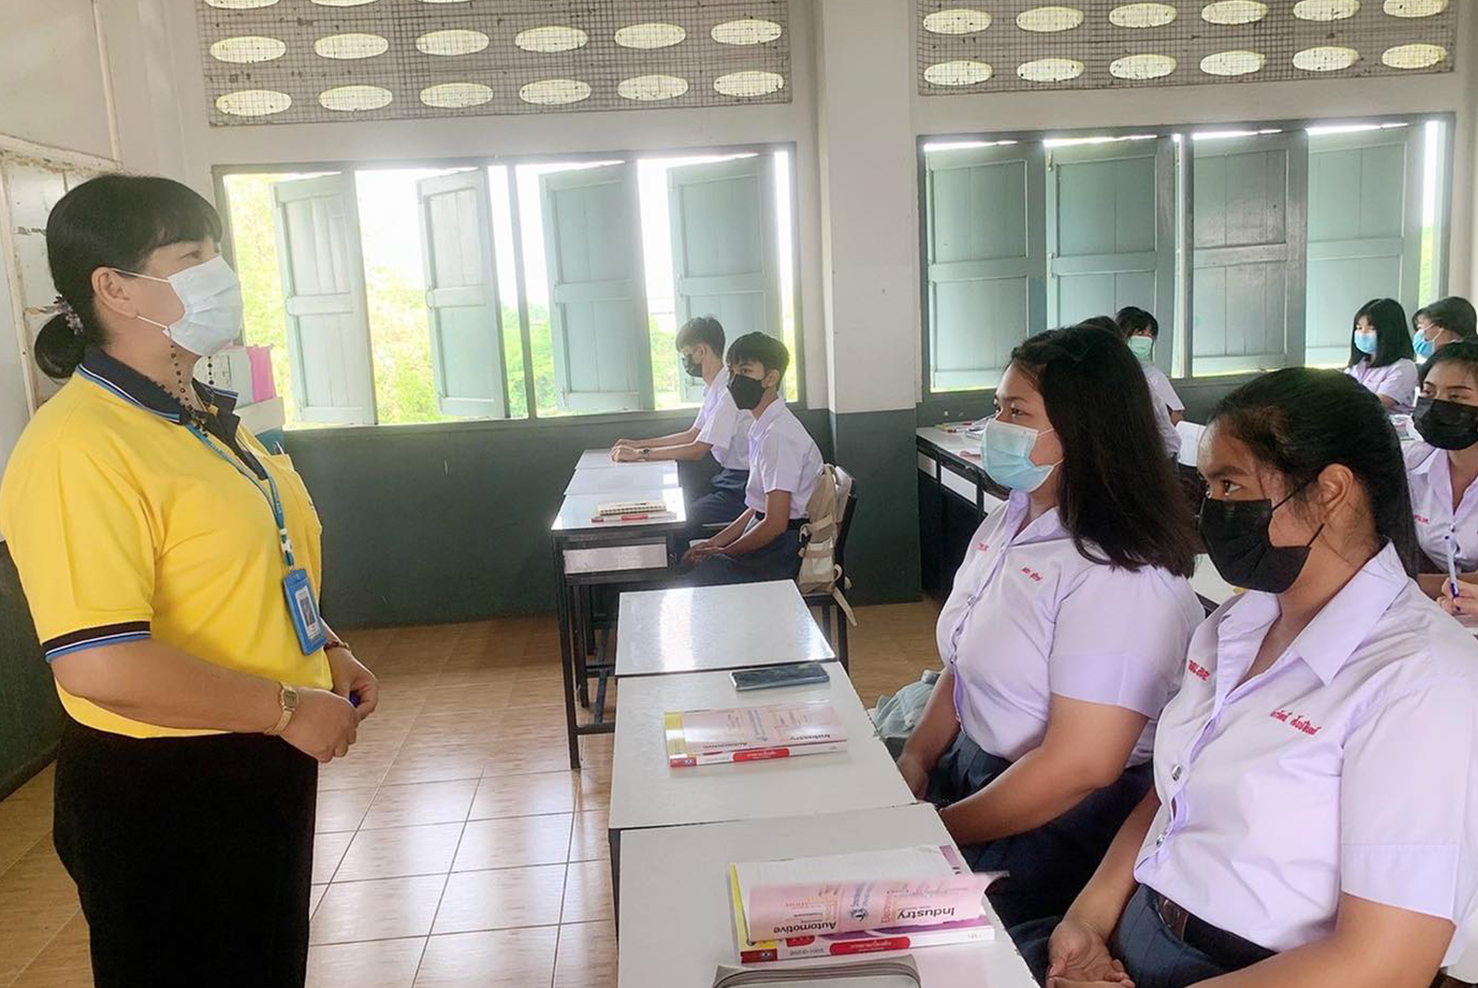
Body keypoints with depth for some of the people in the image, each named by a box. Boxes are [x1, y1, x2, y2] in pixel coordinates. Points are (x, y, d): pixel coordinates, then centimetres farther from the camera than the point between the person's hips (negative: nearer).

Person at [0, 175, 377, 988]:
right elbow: (100, 665, -31)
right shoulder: (79, 445, -23)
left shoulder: (204, 417, 8)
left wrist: (328, 652, 7)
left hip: (261, 767, 9)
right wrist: (289, 708, -22)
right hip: (161, 797, -9)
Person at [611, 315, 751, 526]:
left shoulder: (729, 391, -20)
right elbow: (692, 434, 21)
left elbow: (697, 450, -21)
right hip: (727, 477, 9)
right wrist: (638, 444, 16)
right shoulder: (713, 388, 10)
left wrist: (640, 454, -15)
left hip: (743, 484, -9)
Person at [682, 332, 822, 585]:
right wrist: (716, 542, 9)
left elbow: (775, 523, -22)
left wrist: (723, 552, -9)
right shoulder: (763, 427, 10)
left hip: (781, 552, -9)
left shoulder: (779, 435, -21)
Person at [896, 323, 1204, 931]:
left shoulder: (1120, 574, -23)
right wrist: (916, 759, 1)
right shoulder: (1007, 522, 6)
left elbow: (1079, 766, -25)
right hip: (974, 768, 8)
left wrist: (939, 831, -17)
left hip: (1062, 825, -8)